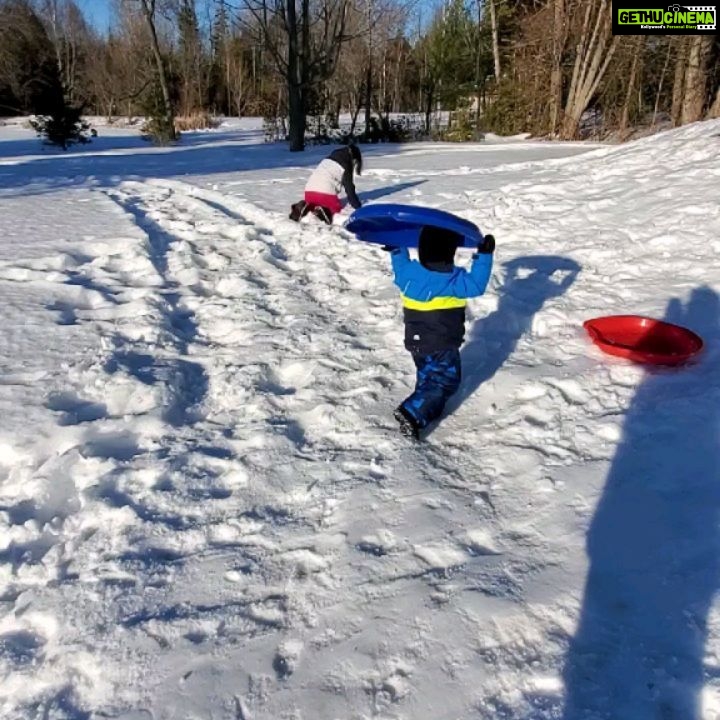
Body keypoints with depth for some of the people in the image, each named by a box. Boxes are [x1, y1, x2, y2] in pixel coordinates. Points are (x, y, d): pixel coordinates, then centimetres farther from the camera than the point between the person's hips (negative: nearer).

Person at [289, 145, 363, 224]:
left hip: (309, 191, 7)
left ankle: (303, 208, -1)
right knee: (339, 211, 14)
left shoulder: (329, 159, 25)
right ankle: (324, 212, -18)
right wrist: (358, 207, 5)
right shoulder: (346, 165, 3)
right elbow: (349, 188, 0)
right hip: (325, 193, -7)